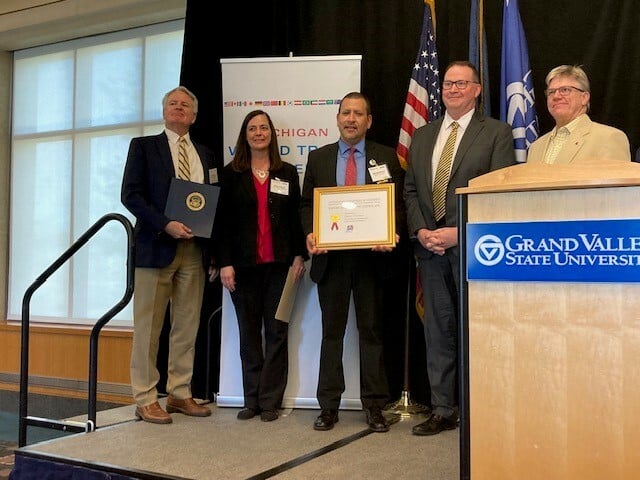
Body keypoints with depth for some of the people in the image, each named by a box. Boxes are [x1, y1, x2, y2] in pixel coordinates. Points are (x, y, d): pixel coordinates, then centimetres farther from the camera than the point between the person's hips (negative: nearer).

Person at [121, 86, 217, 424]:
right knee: (148, 327, 0)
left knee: (187, 327, 8)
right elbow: (130, 194, -6)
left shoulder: (205, 155, 17)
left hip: (194, 249, 4)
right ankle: (145, 399, 8)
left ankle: (180, 394, 18)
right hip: (156, 247, -4)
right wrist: (166, 225, -17)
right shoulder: (143, 146, 4)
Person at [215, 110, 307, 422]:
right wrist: (224, 263, -6)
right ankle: (251, 400, 14)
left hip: (279, 264, 0)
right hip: (244, 264, 0)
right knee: (248, 332, 5)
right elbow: (222, 221, 1)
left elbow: (296, 217, 7)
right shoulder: (231, 174, 6)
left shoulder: (287, 173, 10)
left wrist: (299, 256, -2)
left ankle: (270, 401, 8)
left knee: (276, 331, 1)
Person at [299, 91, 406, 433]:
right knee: (332, 331, 8)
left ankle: (374, 406, 15)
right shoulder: (318, 158, 10)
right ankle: (328, 405, 17)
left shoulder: (386, 158, 6)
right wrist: (310, 233, -9)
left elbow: (398, 203, 4)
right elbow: (306, 204, 10)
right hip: (330, 257, 1)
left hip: (371, 256, -1)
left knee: (372, 329, 6)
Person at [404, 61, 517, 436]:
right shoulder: (423, 135, 17)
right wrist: (421, 230, -1)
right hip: (430, 246, 5)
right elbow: (411, 190, 15)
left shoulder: (497, 133, 2)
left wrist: (460, 232, -14)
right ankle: (443, 409, 18)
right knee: (438, 329, 9)